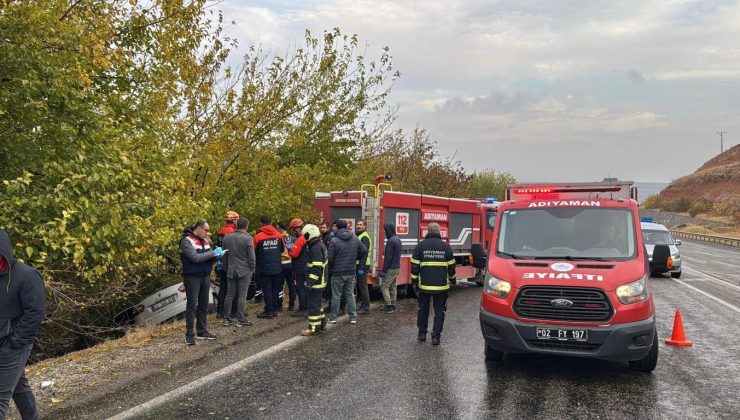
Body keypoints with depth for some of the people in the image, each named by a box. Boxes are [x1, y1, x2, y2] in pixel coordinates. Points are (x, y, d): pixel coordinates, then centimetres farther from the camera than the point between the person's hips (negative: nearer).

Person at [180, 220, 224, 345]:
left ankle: (202, 331, 22)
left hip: (205, 277, 7)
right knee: (192, 306, -3)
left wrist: (217, 254, -10)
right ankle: (189, 334, 4)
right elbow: (195, 257, -22)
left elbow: (209, 255, 12)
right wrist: (213, 253, -18)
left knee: (203, 305, 12)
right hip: (192, 277, -7)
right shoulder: (187, 241, -12)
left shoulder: (204, 241, 11)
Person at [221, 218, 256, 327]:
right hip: (245, 271, -5)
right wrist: (252, 268, 3)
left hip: (231, 271, 5)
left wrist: (226, 268, 21)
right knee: (242, 295, 0)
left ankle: (227, 318, 16)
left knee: (230, 294, 11)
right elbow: (251, 256, -12)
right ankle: (240, 319, 1)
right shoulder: (247, 238, -13)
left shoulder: (227, 237, 3)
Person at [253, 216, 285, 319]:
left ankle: (269, 311, 3)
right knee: (275, 289, 14)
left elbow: (254, 252, -4)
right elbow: (283, 249, 11)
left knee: (267, 289, 2)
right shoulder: (279, 235, -2)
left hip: (264, 268, -3)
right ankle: (275, 309, 20)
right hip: (277, 267, 4)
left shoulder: (258, 236, -13)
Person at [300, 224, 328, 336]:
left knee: (313, 304, -4)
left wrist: (310, 282, -24)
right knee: (316, 302, 21)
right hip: (321, 281, 10)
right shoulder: (320, 245, 13)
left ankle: (314, 328, 2)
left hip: (316, 282, -10)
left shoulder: (316, 248, -20)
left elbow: (316, 268, -25)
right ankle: (321, 322, 31)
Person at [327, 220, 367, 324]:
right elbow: (364, 252, 4)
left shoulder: (334, 241, -13)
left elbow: (330, 258, -12)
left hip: (338, 272, -4)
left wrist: (330, 267, 7)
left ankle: (333, 317, 13)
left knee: (336, 295, 6)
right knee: (350, 294, 12)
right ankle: (353, 317, 12)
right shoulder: (355, 239, 2)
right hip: (351, 272, 4)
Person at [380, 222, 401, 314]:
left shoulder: (390, 241, -19)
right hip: (397, 267, 9)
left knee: (384, 286, -3)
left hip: (391, 268, -9)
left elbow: (388, 257, -21)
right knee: (392, 287, 14)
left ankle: (389, 306, -5)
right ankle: (393, 306, 18)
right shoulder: (398, 239, 10)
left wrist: (383, 270, -17)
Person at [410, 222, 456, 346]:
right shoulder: (446, 246, -1)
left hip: (424, 285, 0)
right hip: (441, 285, 0)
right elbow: (451, 266, 6)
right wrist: (453, 279, 21)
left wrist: (414, 280, 7)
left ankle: (422, 333, 23)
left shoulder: (421, 246, -4)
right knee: (439, 311, 7)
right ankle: (436, 336, 4)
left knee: (423, 309, 16)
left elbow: (415, 265, -3)